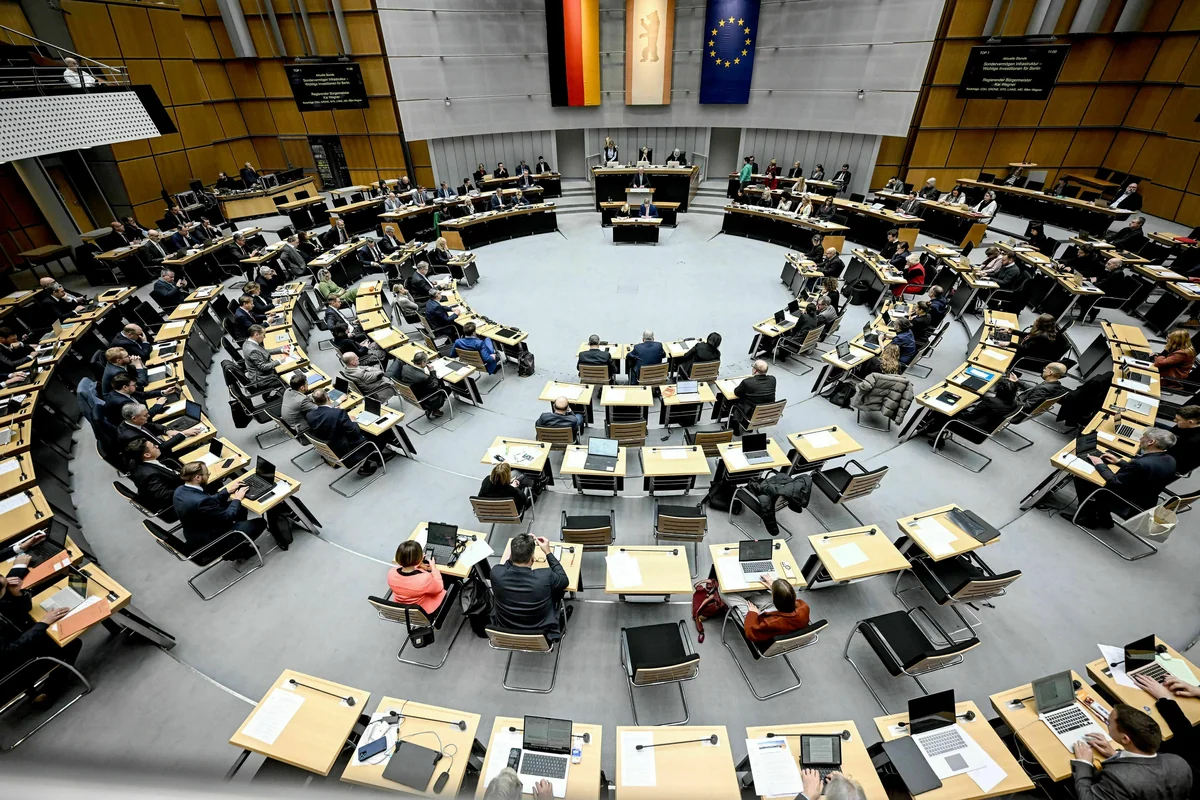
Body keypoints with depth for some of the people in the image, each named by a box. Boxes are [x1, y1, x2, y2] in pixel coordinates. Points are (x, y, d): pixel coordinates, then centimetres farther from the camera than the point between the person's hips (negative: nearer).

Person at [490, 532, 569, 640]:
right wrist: (548, 552, -7)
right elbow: (564, 581, -9)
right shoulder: (545, 577, -33)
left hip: (504, 630, 2)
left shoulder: (496, 572, -27)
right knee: (559, 587, 18)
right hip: (540, 632, -2)